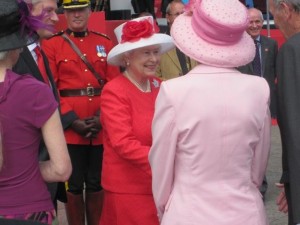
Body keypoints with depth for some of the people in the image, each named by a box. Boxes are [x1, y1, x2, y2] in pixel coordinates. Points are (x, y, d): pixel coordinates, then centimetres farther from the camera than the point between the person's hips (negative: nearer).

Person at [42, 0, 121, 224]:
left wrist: (102, 118, -10)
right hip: (70, 129, -2)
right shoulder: (51, 45, 1)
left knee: (97, 183, 12)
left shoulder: (105, 43, 9)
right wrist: (73, 121, -14)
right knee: (74, 185, 5)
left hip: (102, 128, 3)